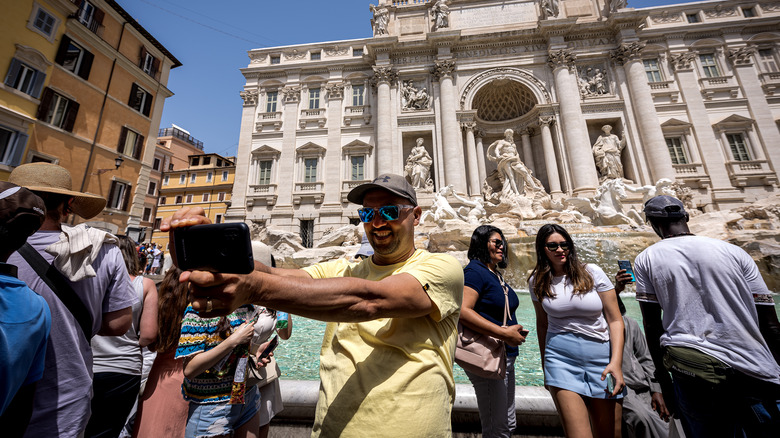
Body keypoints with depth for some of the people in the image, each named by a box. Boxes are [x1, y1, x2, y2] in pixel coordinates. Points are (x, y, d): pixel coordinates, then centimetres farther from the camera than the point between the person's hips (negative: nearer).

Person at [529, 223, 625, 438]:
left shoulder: (592, 273, -3)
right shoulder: (537, 281, 2)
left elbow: (615, 320, -2)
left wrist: (616, 363, -13)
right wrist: (545, 366, 18)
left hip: (601, 357, 1)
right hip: (561, 357, 0)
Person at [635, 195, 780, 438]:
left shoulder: (646, 259, 0)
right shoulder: (734, 252, 7)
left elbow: (652, 325, 3)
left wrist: (663, 379, 13)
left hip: (690, 369, -2)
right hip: (756, 374, 2)